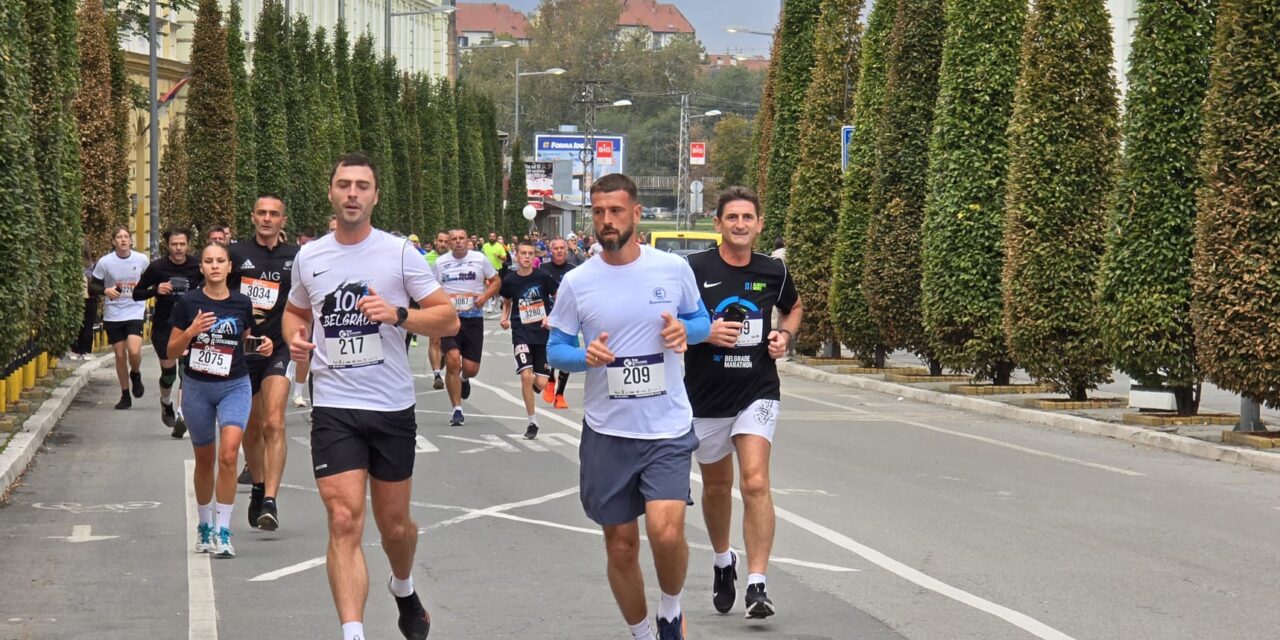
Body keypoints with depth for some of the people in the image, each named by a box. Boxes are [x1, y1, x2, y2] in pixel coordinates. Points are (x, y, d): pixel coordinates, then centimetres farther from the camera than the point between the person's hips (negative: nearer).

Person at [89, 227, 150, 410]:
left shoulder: (141, 259, -2)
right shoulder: (105, 262, -6)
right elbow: (92, 287, 0)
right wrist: (105, 290, -19)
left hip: (135, 312, 0)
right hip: (113, 314, 1)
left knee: (134, 350, -20)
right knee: (120, 355, 5)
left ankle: (135, 375, 15)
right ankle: (125, 396, 20)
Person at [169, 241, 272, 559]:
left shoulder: (242, 303, 0)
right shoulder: (188, 303, -4)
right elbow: (172, 351, 0)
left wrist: (261, 346, -5)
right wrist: (190, 333, -18)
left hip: (235, 386, 0)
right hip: (197, 387, 0)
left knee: (229, 455, -17)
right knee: (204, 460, 11)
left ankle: (223, 531, -11)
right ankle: (204, 526, 30)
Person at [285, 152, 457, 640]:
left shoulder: (400, 253, -3)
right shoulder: (309, 258, 5)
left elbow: (449, 319, -4)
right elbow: (296, 311, 25)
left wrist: (398, 315, -20)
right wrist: (296, 336, 2)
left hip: (392, 408, 0)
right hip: (333, 408, 1)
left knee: (394, 524, 13)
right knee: (344, 521, -14)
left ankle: (404, 589, 44)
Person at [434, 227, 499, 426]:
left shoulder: (480, 259, 3)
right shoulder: (440, 262, 6)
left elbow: (495, 281, 10)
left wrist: (485, 296, -8)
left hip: (474, 318, 0)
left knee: (471, 369, -1)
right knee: (452, 360, -17)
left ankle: (464, 379, 41)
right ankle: (457, 410, -6)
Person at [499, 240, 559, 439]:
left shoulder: (543, 277, -7)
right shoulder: (510, 280, -1)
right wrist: (505, 318, 0)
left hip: (543, 333, 0)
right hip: (521, 333, 0)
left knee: (541, 383, -4)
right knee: (526, 375, -16)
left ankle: (533, 387, 37)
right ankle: (533, 422, -1)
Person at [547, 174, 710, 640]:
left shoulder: (674, 269, -3)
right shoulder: (576, 282, -3)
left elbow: (700, 320, 11)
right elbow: (555, 348, 5)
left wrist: (685, 330, -12)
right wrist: (586, 357, -17)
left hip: (668, 430, -1)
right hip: (607, 432, 2)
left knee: (666, 532, -19)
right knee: (621, 546, 8)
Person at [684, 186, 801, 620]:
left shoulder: (773, 271, 1)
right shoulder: (694, 269, -8)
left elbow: (793, 308, 22)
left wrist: (784, 335, 1)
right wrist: (705, 333, -20)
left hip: (757, 393, 0)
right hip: (706, 396, 0)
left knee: (756, 482, -17)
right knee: (716, 486, 16)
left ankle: (757, 585, -16)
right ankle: (723, 562, 43)